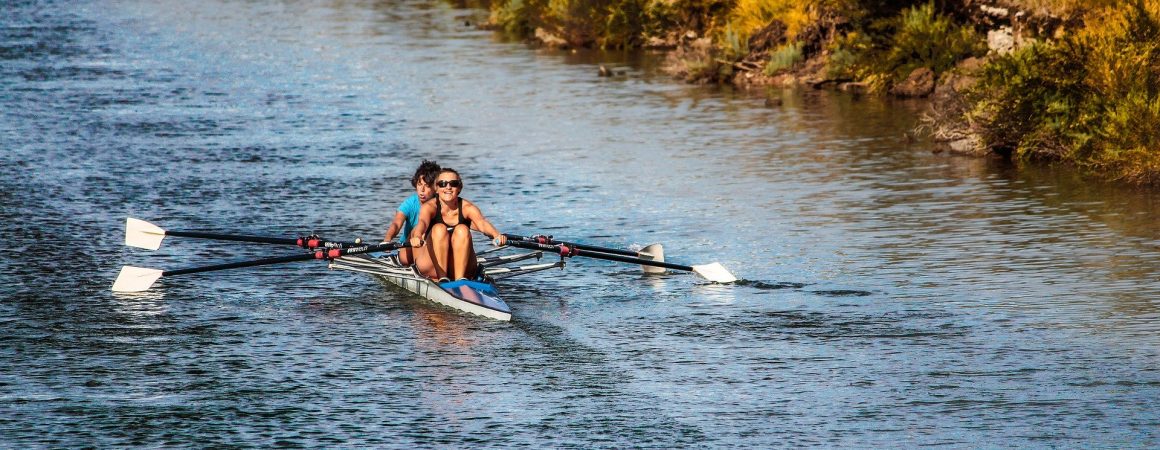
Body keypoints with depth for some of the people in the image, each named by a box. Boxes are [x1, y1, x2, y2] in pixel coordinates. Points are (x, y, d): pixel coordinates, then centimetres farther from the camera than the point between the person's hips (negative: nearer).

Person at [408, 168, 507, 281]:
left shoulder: (467, 208, -4)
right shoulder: (430, 207, -7)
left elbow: (482, 223, -24)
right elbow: (422, 222, -30)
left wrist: (496, 235, -47)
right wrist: (417, 236, -54)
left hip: (461, 267, 1)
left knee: (462, 230, -24)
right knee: (439, 229, -25)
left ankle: (460, 279, -34)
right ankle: (442, 279, -34)